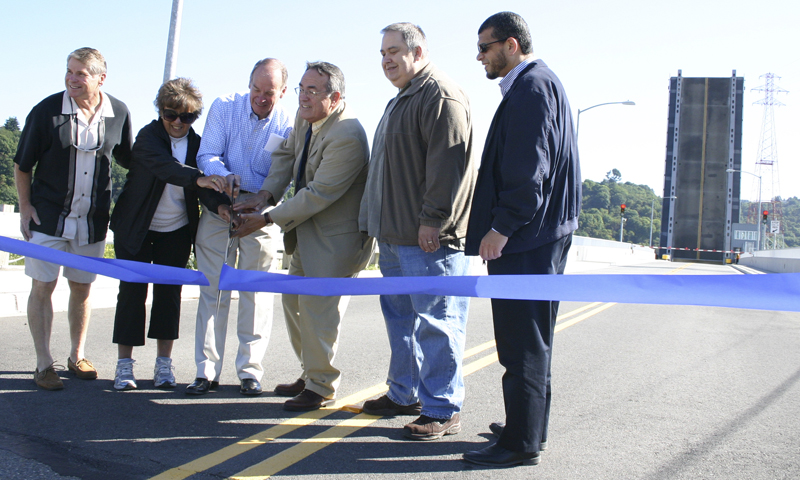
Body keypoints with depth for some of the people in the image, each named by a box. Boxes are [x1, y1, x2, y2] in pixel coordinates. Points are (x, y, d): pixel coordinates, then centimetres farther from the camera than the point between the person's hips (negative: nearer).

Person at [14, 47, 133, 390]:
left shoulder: (119, 114, -3)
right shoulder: (47, 111, -9)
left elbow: (128, 160, 12)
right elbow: (22, 165, 0)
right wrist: (25, 207, -5)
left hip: (93, 219, 2)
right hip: (48, 216, -2)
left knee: (82, 287, 12)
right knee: (43, 287, 1)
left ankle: (77, 356, 28)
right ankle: (43, 364, 13)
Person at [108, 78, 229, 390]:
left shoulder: (197, 144, -1)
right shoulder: (148, 136, -12)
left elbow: (203, 183, -10)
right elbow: (163, 165, -32)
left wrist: (219, 204, -32)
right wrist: (197, 178, -50)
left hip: (177, 230, 3)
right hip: (136, 228, -3)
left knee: (169, 292, 6)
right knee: (132, 291, 0)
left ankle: (164, 362, 15)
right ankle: (124, 363, 8)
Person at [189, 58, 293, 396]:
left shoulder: (288, 126, -4)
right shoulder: (224, 107, 1)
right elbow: (207, 156, -3)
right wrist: (225, 176, -24)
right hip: (217, 207, 1)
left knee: (256, 291, 0)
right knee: (212, 289, 1)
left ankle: (250, 371, 10)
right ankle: (207, 371, 7)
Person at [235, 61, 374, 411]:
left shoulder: (346, 137, -27)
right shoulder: (305, 118, 2)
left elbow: (318, 195, -26)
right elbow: (286, 154, 14)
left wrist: (267, 218, -20)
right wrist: (266, 195, -3)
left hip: (336, 235, -10)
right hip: (307, 230, 10)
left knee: (318, 306, -5)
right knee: (293, 301, 16)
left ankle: (321, 386, 14)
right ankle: (310, 372, 33)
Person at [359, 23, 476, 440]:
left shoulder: (440, 96, -11)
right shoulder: (401, 101, 22)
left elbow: (449, 163, -20)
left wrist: (432, 219, -23)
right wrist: (377, 220, 24)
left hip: (427, 238, -11)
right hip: (395, 235, 11)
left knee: (434, 321, -5)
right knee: (400, 316, 17)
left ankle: (442, 411, 3)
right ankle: (404, 394, 30)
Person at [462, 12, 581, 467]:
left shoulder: (532, 86, -13)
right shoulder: (539, 83, 19)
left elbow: (529, 169, -22)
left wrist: (500, 228, -19)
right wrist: (502, 225, 19)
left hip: (525, 240, -11)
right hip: (541, 235, 11)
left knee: (523, 343, -4)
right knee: (532, 337, 17)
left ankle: (521, 443, 5)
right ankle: (531, 425, 29)